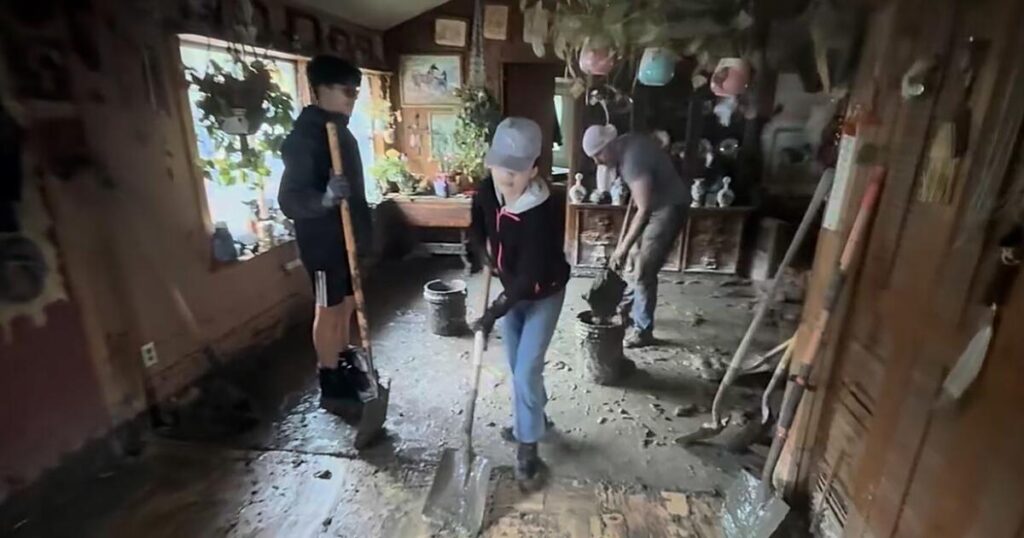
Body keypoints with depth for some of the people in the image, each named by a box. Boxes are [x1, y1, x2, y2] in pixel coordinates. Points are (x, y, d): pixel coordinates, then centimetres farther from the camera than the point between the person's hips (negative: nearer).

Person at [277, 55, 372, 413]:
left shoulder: (341, 131, 9)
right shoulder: (303, 137, -19)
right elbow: (290, 200, -24)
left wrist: (362, 231, 20)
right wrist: (325, 198, -43)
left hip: (346, 236, 9)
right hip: (322, 241, -8)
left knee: (347, 304, 17)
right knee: (329, 310, 3)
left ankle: (344, 367, 35)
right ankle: (330, 386, 18)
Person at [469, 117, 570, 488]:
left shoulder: (541, 213, -33)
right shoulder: (486, 192, -14)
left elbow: (530, 276, -30)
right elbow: (477, 228, 10)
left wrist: (494, 312, -28)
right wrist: (489, 254, -2)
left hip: (543, 295, -6)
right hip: (510, 289, 6)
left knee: (526, 371, -5)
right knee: (517, 366, 18)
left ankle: (527, 448, 15)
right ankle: (534, 416, 43)